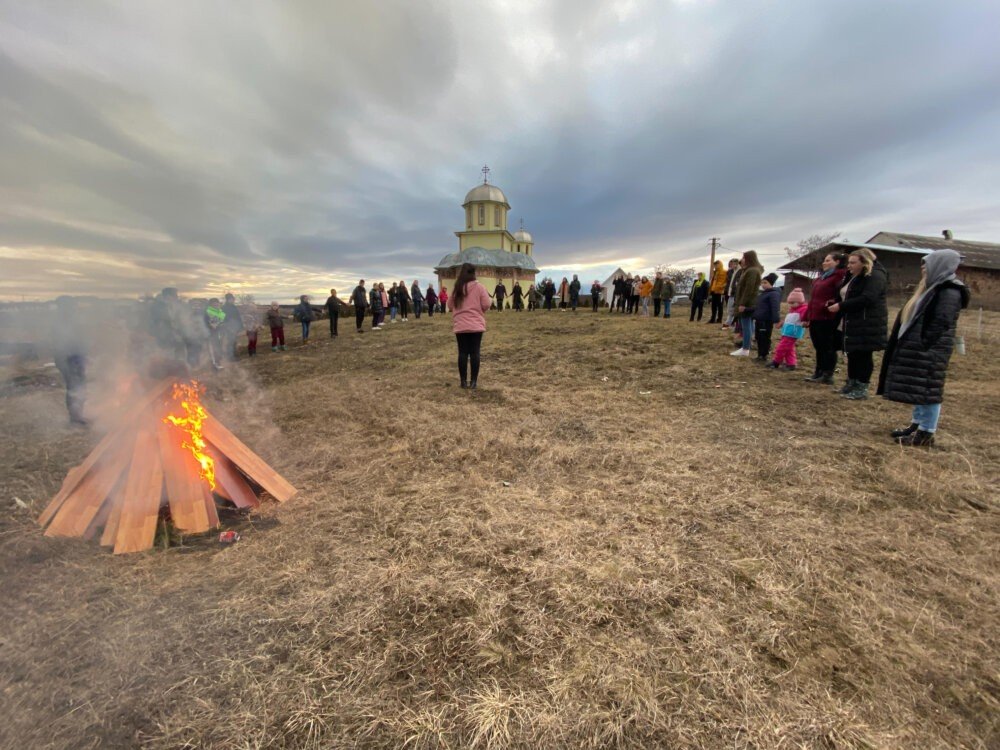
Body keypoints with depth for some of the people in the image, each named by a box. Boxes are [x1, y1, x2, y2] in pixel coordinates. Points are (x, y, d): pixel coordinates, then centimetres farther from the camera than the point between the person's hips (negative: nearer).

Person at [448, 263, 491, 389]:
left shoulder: (456, 288, 5)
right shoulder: (478, 286, -4)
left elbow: (450, 305, 14)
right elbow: (486, 305, -6)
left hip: (460, 326, 2)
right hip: (476, 325, -2)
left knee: (462, 353, 5)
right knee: (474, 352, 2)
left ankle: (464, 381, 9)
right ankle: (473, 381, 5)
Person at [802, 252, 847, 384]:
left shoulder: (839, 277, -7)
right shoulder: (820, 278, 19)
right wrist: (806, 317, 18)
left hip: (827, 319, -8)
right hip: (815, 318, 8)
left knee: (828, 348, 0)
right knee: (819, 348, 14)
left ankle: (827, 376, 7)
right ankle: (818, 373, 22)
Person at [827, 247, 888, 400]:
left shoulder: (875, 276, -12)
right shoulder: (853, 276, 17)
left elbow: (866, 299, -24)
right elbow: (844, 296, 24)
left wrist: (841, 306, -23)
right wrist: (835, 303, 5)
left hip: (868, 324, -9)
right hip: (853, 323, 9)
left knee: (863, 355, -4)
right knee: (852, 353, 12)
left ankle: (862, 388, 3)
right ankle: (851, 384, 21)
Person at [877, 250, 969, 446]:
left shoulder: (949, 291, -13)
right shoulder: (935, 288, 16)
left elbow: (942, 324, -20)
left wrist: (925, 348, -21)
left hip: (929, 351, -10)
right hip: (918, 349, 10)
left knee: (928, 390, -4)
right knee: (919, 390, 14)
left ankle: (926, 434, 2)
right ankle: (916, 425, 23)